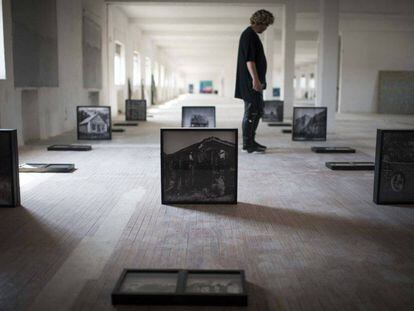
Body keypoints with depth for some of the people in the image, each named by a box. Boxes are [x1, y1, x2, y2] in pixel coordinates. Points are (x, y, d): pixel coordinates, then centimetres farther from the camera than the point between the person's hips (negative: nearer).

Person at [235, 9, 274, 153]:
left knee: (258, 112, 15)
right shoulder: (249, 35, -14)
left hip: (254, 83, 11)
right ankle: (247, 144, 3)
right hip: (250, 83, -11)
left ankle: (251, 141, 23)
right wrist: (255, 79, -26)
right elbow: (249, 60, -22)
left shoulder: (251, 35, 19)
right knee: (251, 112, -5)